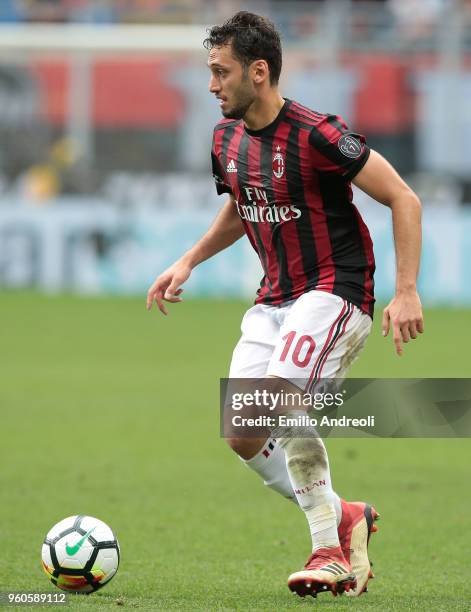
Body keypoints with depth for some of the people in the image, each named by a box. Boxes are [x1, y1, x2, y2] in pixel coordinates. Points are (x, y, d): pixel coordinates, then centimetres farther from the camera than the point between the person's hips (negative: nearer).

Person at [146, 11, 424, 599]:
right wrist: (188, 261, 13)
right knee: (243, 436, -3)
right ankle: (343, 517, 17)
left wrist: (406, 292, -22)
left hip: (334, 291, -8)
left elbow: (403, 199, -16)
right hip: (273, 300, 8)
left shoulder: (316, 134, -19)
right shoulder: (227, 138, 6)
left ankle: (329, 548, -16)